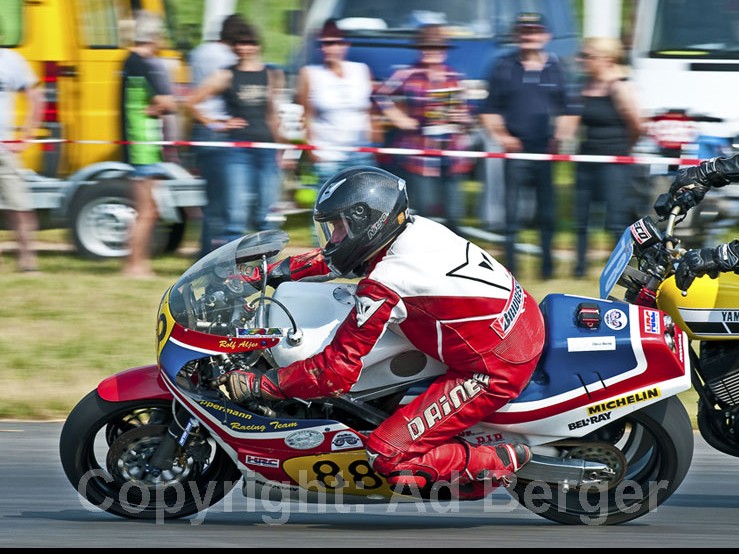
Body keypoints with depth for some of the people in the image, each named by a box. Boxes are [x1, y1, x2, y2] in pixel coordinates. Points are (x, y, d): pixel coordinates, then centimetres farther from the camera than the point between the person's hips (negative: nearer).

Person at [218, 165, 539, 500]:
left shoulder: (382, 288, -22)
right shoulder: (414, 229, 2)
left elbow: (336, 373, -19)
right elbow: (334, 258, 21)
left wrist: (255, 385, -12)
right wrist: (270, 273, 21)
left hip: (493, 372, -9)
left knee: (389, 457, -11)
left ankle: (502, 464, -4)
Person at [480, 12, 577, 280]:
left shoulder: (555, 68, 8)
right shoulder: (505, 67, 4)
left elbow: (566, 109, 14)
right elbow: (489, 109, 6)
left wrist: (562, 135, 0)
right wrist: (500, 135, -6)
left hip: (546, 149, 2)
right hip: (516, 149, -2)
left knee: (548, 212, 8)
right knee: (512, 212, -5)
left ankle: (548, 266, 19)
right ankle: (510, 266, 0)